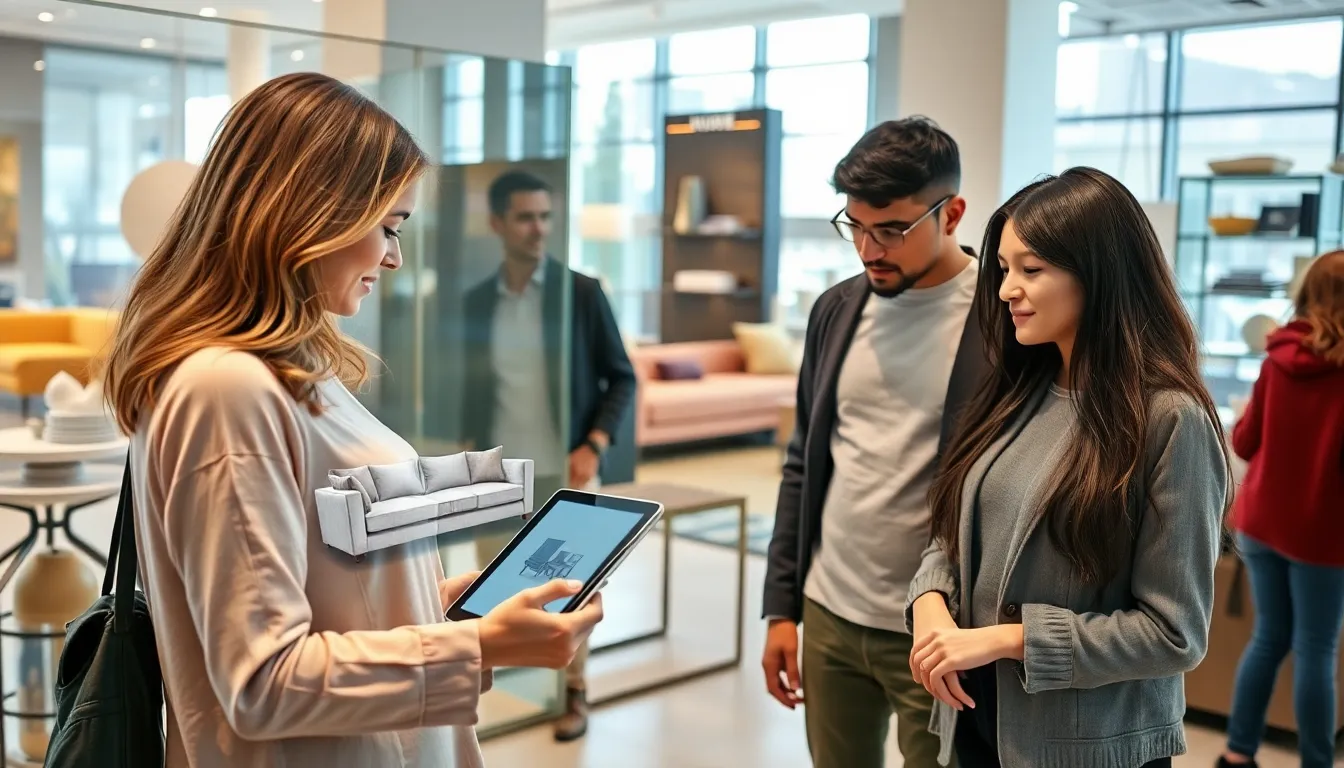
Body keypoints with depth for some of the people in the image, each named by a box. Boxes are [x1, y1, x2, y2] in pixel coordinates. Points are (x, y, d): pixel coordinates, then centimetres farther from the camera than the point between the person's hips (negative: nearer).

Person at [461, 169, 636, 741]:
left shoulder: (582, 292, -4)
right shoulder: (476, 302, 5)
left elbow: (621, 377, -1)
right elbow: (471, 384, 14)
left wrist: (594, 444, -12)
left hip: (565, 470, -2)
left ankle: (574, 693, 21)